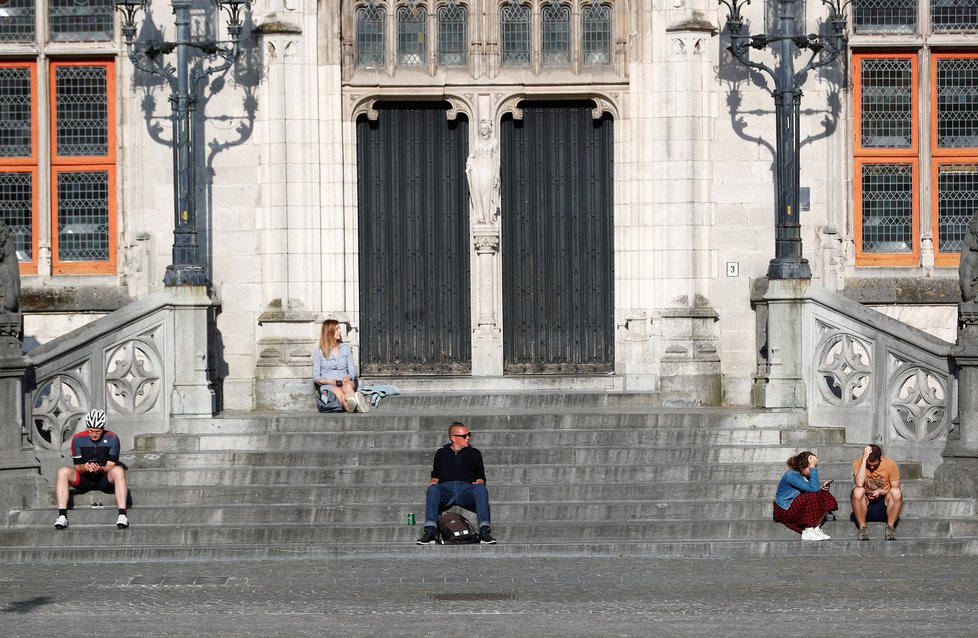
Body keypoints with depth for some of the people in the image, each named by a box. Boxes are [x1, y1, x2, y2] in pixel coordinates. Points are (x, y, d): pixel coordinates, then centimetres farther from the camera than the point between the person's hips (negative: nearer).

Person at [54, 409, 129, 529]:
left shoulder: (112, 438, -4)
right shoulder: (78, 439, -2)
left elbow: (111, 465, -7)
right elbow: (77, 466, -3)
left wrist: (100, 469, -30)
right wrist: (84, 467, -28)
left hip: (105, 479, -1)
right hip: (84, 479, 1)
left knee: (118, 470, -34)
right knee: (63, 472, -27)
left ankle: (122, 515, -42)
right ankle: (62, 516, -33)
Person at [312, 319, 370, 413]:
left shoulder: (346, 348, 20)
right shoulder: (319, 351, 10)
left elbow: (352, 371, 14)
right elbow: (316, 377, 6)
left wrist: (348, 377, -11)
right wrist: (329, 381, -14)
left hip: (345, 381, 2)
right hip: (328, 385, -2)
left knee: (348, 385, -39)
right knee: (338, 393, -40)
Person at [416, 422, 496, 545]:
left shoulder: (474, 453, 27)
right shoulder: (441, 453, 28)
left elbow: (481, 477, 22)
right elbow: (435, 475, 24)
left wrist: (478, 483, -2)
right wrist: (433, 481, 0)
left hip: (466, 490, 0)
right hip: (445, 488, 0)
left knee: (482, 489, -35)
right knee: (432, 489, -36)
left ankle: (484, 530, -46)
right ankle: (430, 531, -48)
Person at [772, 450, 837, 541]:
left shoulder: (805, 475, 1)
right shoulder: (791, 475, -25)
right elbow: (813, 488, -34)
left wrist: (821, 487, -11)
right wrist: (813, 467, -34)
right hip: (785, 511, -9)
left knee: (824, 496, -5)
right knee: (813, 498, -29)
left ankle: (816, 529, -9)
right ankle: (808, 532, -20)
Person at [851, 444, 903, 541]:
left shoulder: (890, 464, -6)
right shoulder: (858, 463, -8)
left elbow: (896, 489, -2)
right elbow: (859, 484, -26)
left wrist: (881, 492, -21)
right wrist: (864, 459, -27)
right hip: (866, 505, 0)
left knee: (896, 492, -29)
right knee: (857, 491, -31)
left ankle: (890, 527, -19)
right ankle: (862, 528, -22)